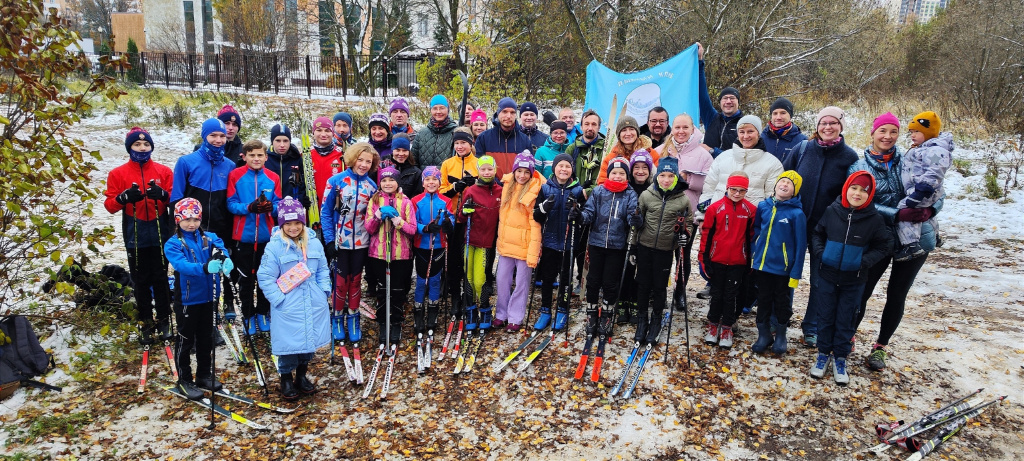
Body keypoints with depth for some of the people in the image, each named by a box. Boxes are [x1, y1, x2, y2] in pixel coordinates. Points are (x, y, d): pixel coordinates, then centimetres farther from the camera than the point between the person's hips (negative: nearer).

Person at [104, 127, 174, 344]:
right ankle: (145, 323, 17)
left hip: (160, 236, 0)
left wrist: (162, 195, -18)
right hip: (134, 238, 0)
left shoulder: (164, 171, 6)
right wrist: (124, 197, -19)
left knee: (161, 279, 5)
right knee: (140, 281, 6)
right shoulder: (118, 174, 5)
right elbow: (110, 205, 2)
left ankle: (164, 320, 17)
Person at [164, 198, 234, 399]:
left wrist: (225, 261, -43)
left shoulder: (209, 238, 0)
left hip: (207, 297, 4)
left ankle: (204, 375, 32)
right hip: (186, 299, -4)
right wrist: (204, 267, -46)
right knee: (185, 340, 8)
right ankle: (184, 380, 22)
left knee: (206, 339, 16)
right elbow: (182, 265, -28)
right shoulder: (172, 244, -11)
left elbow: (221, 249, -18)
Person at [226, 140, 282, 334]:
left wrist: (270, 207, -22)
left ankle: (263, 313, 26)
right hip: (244, 235, -1)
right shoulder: (235, 175, -2)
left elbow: (278, 204, 1)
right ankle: (248, 315, 23)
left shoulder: (273, 178, 3)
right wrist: (249, 208, -24)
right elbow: (231, 204, -6)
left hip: (266, 236, 2)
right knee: (245, 278, 9)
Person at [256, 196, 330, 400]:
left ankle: (302, 375, 34)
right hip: (287, 307, -4)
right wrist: (278, 298, -15)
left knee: (310, 340, 14)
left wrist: (325, 290, 1)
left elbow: (323, 270, 12)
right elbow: (265, 277, -9)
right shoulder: (274, 247, -10)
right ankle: (286, 378, 25)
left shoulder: (314, 243, 3)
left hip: (313, 305, 4)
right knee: (288, 343, 3)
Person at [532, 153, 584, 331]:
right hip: (549, 241, 1)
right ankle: (545, 311, 21)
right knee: (547, 278, 8)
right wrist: (544, 207, -20)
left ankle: (562, 312, 24)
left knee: (565, 278, 10)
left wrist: (574, 209, -19)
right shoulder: (545, 188, 1)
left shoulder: (577, 190, -1)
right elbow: (536, 217, 0)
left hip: (569, 242, -1)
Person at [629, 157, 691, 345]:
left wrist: (685, 234, -7)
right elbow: (638, 221, 8)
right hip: (645, 247, 1)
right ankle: (642, 320, 22)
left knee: (659, 287, 8)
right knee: (643, 285, 8)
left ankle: (656, 321, 25)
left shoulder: (683, 199, -4)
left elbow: (688, 222, 10)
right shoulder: (646, 195, -3)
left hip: (666, 250, -1)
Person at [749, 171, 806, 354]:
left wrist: (796, 273, -12)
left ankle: (780, 336, 30)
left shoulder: (797, 213, -12)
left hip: (782, 268, -3)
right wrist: (753, 255, 7)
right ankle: (764, 335, 27)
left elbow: (800, 245, -11)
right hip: (761, 265, 3)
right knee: (763, 300, 13)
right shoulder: (763, 206, -1)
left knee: (782, 302, 13)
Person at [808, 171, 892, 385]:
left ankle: (840, 357, 25)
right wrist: (820, 252, -10)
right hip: (827, 276, 1)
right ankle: (823, 353, 27)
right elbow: (817, 234, 6)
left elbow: (883, 246, 0)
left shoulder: (875, 219, -10)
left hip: (854, 281, -1)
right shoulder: (832, 211, -8)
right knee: (825, 317, 12)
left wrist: (865, 261, -13)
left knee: (845, 320, 10)